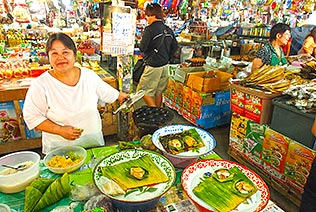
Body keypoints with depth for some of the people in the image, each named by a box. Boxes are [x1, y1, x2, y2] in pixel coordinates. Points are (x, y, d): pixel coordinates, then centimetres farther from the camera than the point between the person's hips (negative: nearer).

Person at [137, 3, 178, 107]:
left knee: (145, 91, 4)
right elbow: (175, 46, 12)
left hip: (153, 66, -8)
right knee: (158, 91, 19)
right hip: (165, 66, 8)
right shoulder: (168, 30, 6)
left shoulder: (149, 29, -16)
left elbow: (142, 48, -18)